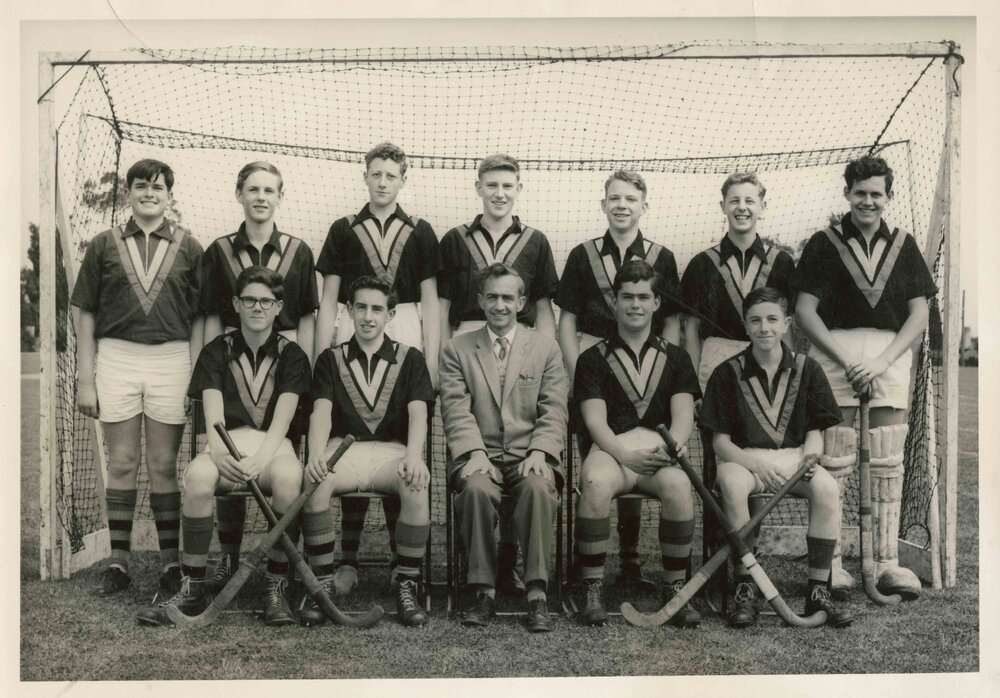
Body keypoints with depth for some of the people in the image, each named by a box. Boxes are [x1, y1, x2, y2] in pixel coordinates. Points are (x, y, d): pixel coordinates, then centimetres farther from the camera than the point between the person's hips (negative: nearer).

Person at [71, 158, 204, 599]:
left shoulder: (188, 248, 7)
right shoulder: (104, 245, 8)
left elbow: (199, 318, 5)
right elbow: (86, 315, 7)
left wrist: (195, 376, -3)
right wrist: (85, 378, 2)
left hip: (170, 359, -1)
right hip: (115, 358, 1)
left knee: (163, 465, 4)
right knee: (121, 463, 6)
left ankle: (170, 561, 12)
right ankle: (118, 562, 15)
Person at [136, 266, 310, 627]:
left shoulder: (291, 355, 9)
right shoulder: (216, 352, 12)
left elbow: (282, 418, -5)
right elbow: (213, 414, -2)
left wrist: (259, 460, -24)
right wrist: (219, 452, -25)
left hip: (273, 447, -1)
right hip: (228, 446, 1)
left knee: (289, 476, -37)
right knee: (198, 476, -34)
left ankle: (276, 587, -22)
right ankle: (192, 589, -20)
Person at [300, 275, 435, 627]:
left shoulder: (409, 359, 13)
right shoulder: (331, 359, 14)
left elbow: (418, 413, -1)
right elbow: (321, 412, -1)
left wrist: (413, 455, -23)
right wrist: (316, 455, -23)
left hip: (391, 452, 0)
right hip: (344, 451, 0)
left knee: (416, 485, -34)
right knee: (314, 482, -33)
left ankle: (406, 586, -19)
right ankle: (322, 584, -18)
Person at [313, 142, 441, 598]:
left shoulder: (419, 232, 12)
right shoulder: (343, 231, 12)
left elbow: (430, 301, 10)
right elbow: (328, 300, 10)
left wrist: (432, 362, 2)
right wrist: (321, 359, 3)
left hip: (405, 343, 0)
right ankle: (348, 558, 4)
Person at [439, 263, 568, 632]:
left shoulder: (546, 348, 13)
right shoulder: (456, 349, 12)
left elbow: (554, 411, 6)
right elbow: (456, 410, 0)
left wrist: (539, 452, -11)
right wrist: (475, 454, -15)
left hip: (529, 455, 0)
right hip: (480, 454, 0)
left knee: (538, 488, -33)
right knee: (477, 489, -33)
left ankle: (536, 594, -26)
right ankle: (484, 591, -20)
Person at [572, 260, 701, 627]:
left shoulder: (675, 358, 20)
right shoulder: (594, 359, 14)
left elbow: (684, 414, 6)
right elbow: (595, 421, 1)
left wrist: (673, 445, -17)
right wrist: (626, 455, -18)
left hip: (659, 454, 1)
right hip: (611, 452, -1)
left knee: (678, 485, -34)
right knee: (596, 484, -36)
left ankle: (675, 589, -18)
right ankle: (593, 591, -22)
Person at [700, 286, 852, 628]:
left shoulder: (806, 369, 8)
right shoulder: (729, 373, 2)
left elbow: (815, 431, 9)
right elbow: (720, 442, -1)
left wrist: (810, 456, -15)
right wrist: (757, 465, -18)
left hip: (794, 457, 2)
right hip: (743, 458, -2)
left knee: (827, 488, -30)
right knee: (732, 484, -36)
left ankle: (818, 591, -19)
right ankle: (745, 590, -26)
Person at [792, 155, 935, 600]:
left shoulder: (903, 245, 13)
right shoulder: (824, 244, 6)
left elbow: (920, 314, 7)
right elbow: (804, 310, -1)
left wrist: (882, 360, -7)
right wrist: (845, 360, -10)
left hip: (891, 355, 2)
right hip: (836, 352, -2)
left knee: (888, 461, 1)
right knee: (833, 461, -4)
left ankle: (887, 561, 7)